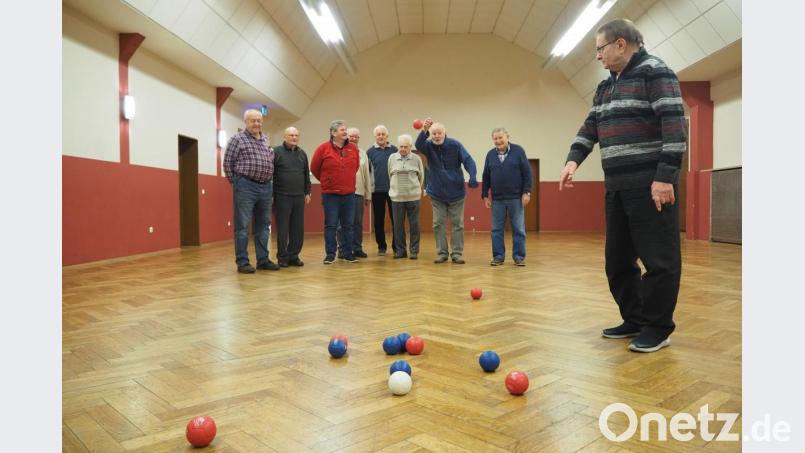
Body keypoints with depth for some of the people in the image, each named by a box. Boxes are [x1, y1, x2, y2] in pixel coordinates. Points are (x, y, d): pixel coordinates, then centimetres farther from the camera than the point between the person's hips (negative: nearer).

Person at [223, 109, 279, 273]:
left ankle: (263, 260, 18)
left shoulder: (266, 139, 15)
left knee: (263, 225, 10)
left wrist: (267, 181, 14)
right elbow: (228, 163, -3)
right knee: (243, 226, -2)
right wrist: (236, 183, 0)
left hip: (265, 187, 6)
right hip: (246, 187, -6)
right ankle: (242, 262, 4)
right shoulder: (237, 139, -3)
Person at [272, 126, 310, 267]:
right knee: (282, 228, 1)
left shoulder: (302, 154, 14)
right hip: (282, 197, -5)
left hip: (299, 197, 5)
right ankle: (282, 257, 10)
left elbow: (306, 175, 18)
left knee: (298, 229, 5)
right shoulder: (276, 151, -2)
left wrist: (307, 192, 13)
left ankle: (293, 256, 15)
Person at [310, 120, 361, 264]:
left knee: (348, 225, 7)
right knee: (331, 225, 1)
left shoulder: (353, 148, 4)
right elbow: (314, 168, 3)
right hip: (330, 194, -3)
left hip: (349, 194, 3)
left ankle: (348, 253, 16)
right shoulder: (323, 148, -5)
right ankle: (330, 254, 8)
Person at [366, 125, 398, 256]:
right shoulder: (370, 151, 3)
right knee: (379, 220, 6)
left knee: (395, 219, 3)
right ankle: (381, 246, 16)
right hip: (377, 191, 0)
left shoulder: (394, 150, 4)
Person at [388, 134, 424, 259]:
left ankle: (414, 251, 10)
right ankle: (400, 250, 14)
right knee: (398, 225, 5)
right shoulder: (392, 158, 3)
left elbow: (421, 176, 12)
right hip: (396, 197, 1)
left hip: (413, 197, -1)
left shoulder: (416, 158, 1)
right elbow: (389, 175, 10)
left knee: (414, 225, 2)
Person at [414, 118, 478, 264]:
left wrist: (472, 176, -34)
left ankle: (457, 253, 10)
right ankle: (441, 253, 14)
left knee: (457, 224, 3)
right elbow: (418, 145, -27)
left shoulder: (455, 145, -9)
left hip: (456, 193, -1)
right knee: (438, 224, 5)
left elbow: (468, 160, -16)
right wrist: (423, 131, -47)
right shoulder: (428, 146, -5)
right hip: (436, 194, 2)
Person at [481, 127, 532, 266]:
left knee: (518, 229, 3)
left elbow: (527, 173, -3)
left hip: (516, 198, -2)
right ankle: (498, 256, 13)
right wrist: (485, 195, 7)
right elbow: (485, 177, 10)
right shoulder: (490, 155, 6)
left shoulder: (518, 151, -3)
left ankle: (519, 257, 10)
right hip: (497, 199, 3)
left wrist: (526, 192, -8)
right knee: (496, 229, 5)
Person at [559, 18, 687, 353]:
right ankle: (634, 320, 23)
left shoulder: (654, 72, -5)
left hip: (651, 184, -8)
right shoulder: (606, 86, 20)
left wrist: (666, 176, -21)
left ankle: (658, 327, 9)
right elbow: (590, 127, 18)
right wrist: (573, 160, 0)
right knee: (618, 259, 11)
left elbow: (674, 123, -14)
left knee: (658, 258, -2)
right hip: (617, 186, 9)